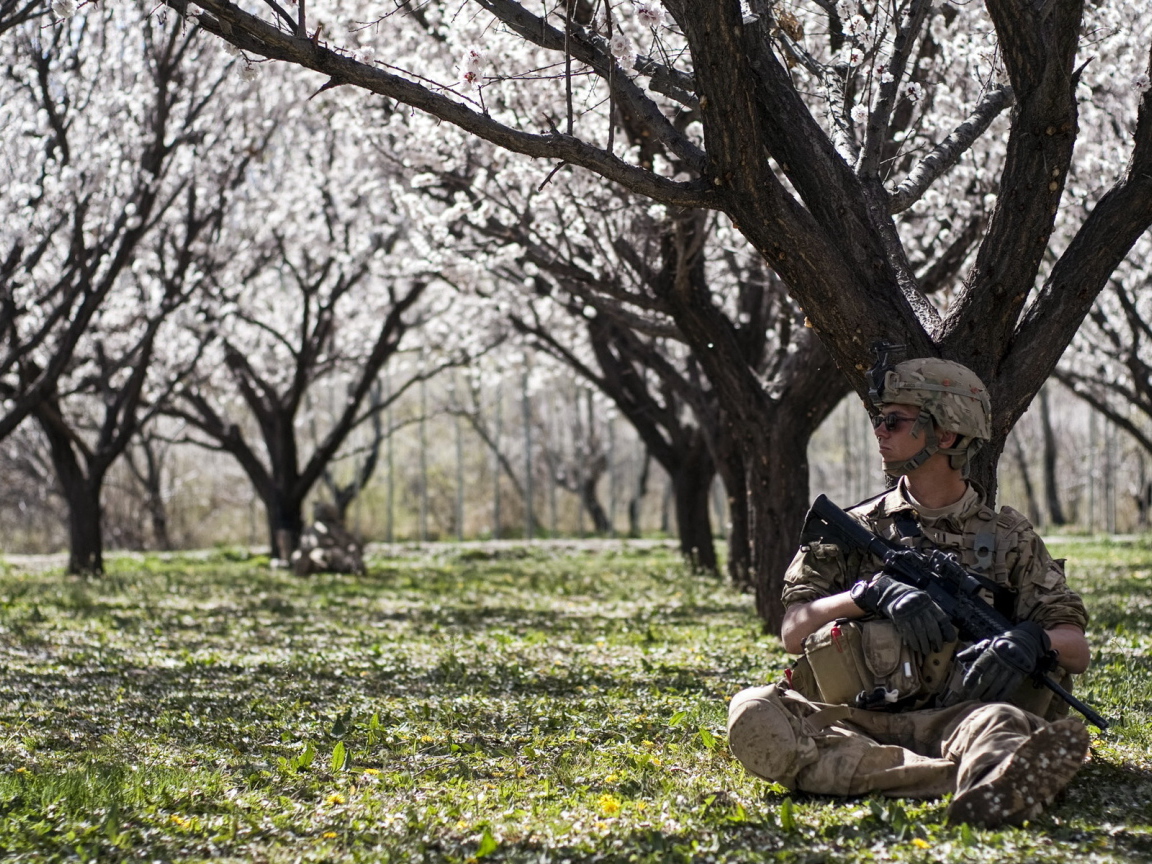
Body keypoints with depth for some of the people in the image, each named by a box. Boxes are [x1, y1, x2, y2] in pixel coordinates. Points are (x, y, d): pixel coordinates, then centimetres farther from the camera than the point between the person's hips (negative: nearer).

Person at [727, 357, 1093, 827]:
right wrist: (873, 593, -14)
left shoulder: (1009, 538, 15)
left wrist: (1030, 641, -16)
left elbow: (1077, 649, 9)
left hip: (955, 718, -1)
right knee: (753, 714, -31)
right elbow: (793, 632, 4)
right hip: (854, 725, 1)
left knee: (999, 721, -36)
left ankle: (987, 790, -75)